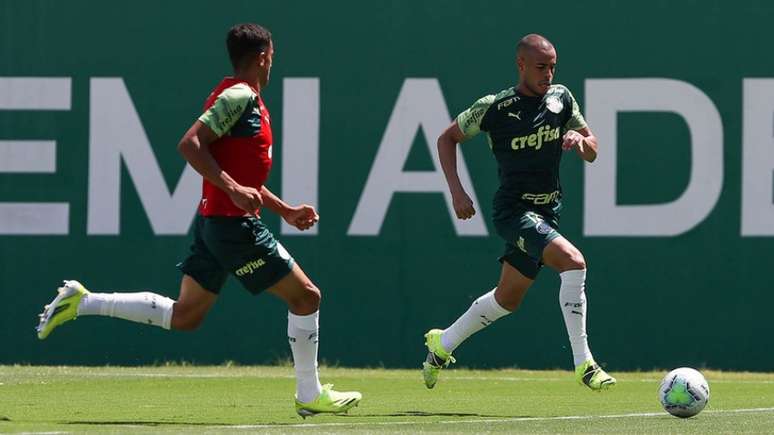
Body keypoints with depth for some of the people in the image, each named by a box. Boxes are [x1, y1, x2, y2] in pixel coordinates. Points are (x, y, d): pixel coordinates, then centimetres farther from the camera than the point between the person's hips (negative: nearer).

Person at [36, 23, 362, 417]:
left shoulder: (244, 99, 18)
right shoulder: (240, 96, -13)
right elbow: (190, 144, -23)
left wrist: (285, 210, 23)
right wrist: (234, 190, -28)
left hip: (212, 219, 10)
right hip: (234, 223, -10)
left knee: (183, 316, 11)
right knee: (305, 296, -1)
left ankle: (81, 301, 11)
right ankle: (310, 395, 6)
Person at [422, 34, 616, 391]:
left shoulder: (561, 98, 3)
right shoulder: (494, 108, -11)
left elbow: (592, 153, 11)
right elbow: (447, 138, 3)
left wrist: (580, 140, -13)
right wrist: (456, 190, -7)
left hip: (547, 211, 6)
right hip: (514, 210, -6)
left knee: (508, 299, 15)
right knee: (573, 261, -27)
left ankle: (442, 344, 38)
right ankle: (583, 364, -23)